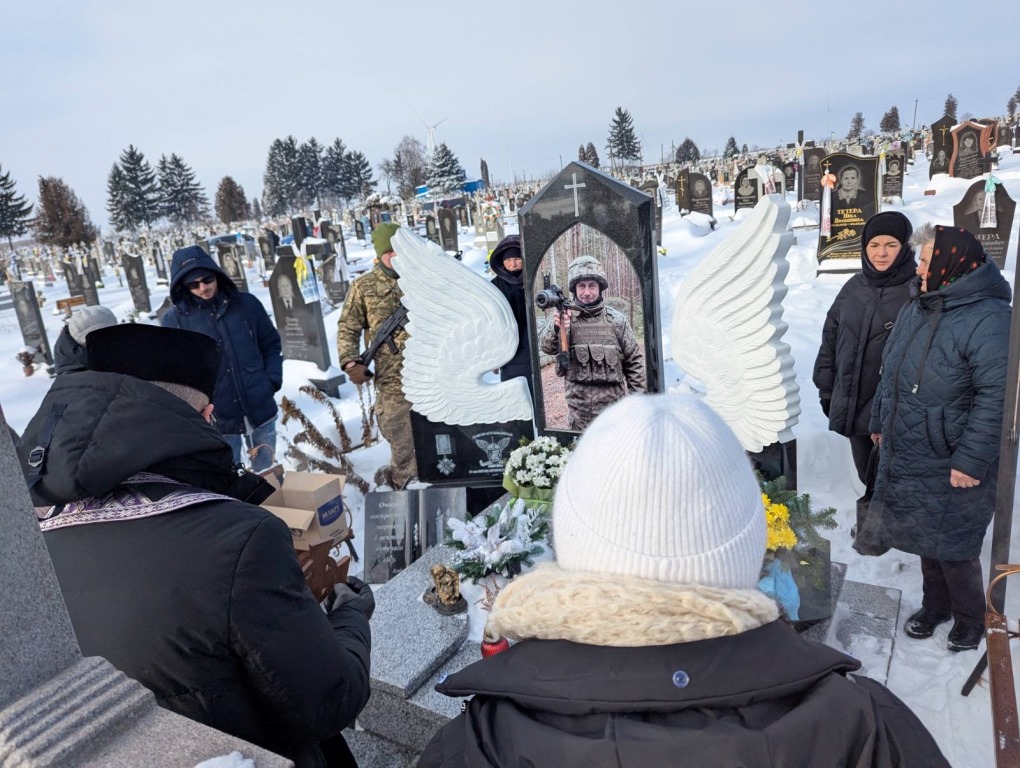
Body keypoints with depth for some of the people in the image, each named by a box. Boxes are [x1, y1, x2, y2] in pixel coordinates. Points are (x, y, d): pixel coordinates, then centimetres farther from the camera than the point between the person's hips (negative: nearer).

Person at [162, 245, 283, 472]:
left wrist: (273, 379, -4)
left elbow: (271, 345, 8)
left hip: (260, 410, 2)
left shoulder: (246, 304, -2)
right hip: (217, 419, -1)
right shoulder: (174, 320, -6)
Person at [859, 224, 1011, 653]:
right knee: (925, 541, 21)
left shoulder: (987, 320, -21)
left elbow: (996, 396, -25)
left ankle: (970, 619, 33)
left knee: (952, 550, 8)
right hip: (906, 459, 8)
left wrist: (971, 460, -24)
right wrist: (880, 422, 20)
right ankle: (935, 605, 42)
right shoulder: (918, 307, 6)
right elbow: (891, 373, 15)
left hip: (951, 472, -7)